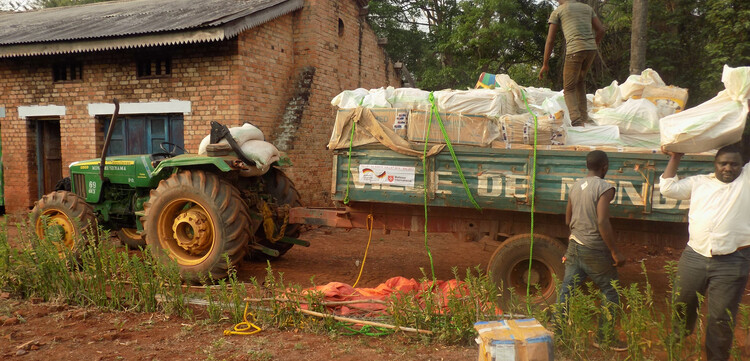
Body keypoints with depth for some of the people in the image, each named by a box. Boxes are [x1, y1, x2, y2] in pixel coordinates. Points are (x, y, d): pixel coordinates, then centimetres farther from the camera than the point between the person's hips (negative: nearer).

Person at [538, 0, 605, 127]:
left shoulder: (557, 12, 10)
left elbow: (550, 40, 5)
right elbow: (601, 30, 16)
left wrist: (545, 65, 9)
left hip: (574, 50, -5)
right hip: (591, 49, 5)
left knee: (569, 89, 2)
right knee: (580, 80, 28)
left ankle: (576, 122, -17)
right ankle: (583, 117, 25)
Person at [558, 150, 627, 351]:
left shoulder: (576, 186, 8)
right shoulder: (604, 188, -13)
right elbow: (602, 222, -21)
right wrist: (615, 252, -16)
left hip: (574, 245, 6)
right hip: (595, 250, -6)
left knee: (567, 291, 9)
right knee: (610, 292, 10)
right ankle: (605, 338, 16)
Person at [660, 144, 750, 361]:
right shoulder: (699, 182, 11)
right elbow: (667, 188, 6)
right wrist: (675, 158, 9)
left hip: (732, 262, -3)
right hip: (694, 256, 3)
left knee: (722, 318, 3)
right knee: (682, 303, 19)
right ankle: (680, 335, 46)